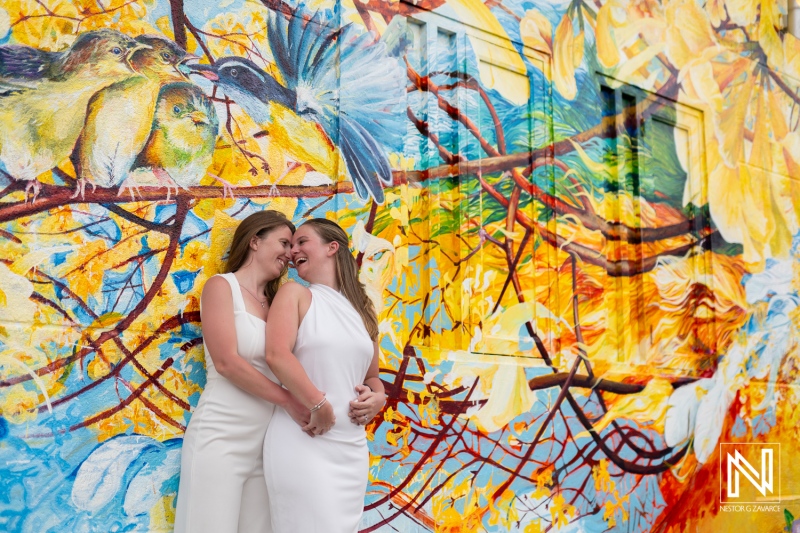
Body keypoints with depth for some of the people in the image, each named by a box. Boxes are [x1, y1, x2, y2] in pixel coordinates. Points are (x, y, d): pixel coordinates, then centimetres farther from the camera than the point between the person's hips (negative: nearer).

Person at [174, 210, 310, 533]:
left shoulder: (276, 303, 15)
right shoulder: (222, 286, -1)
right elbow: (226, 361, -12)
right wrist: (288, 400, -13)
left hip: (265, 443, 6)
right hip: (221, 438, -6)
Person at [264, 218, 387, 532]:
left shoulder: (362, 311, 15)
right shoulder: (295, 294, 2)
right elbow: (277, 355, -14)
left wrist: (377, 397, 0)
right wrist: (319, 406, -20)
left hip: (352, 447, 5)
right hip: (302, 441, -5)